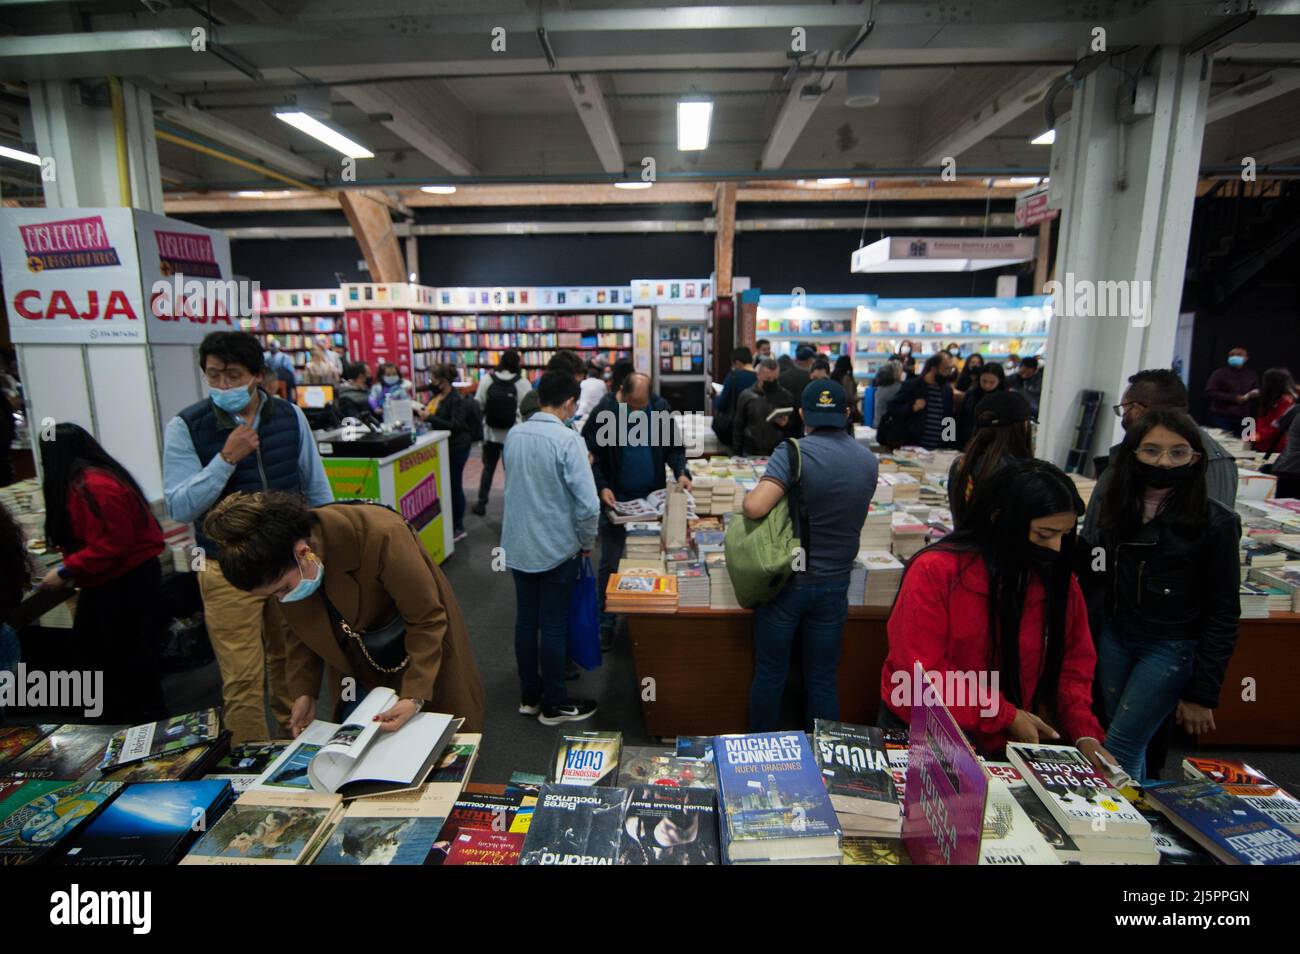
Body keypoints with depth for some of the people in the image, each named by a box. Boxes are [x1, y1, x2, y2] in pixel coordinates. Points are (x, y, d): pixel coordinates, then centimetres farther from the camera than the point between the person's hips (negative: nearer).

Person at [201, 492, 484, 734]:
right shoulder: (282, 564, -20)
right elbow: (300, 629, 0)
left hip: (419, 655, -4)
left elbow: (426, 619, -27)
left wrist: (415, 695, -32)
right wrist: (304, 691, -8)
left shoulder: (380, 536, -37)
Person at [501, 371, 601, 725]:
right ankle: (554, 704, 21)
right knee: (553, 625, 6)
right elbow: (588, 503, -23)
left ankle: (529, 695, 30)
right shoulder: (567, 440, -19)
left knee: (526, 619, 16)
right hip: (557, 547, -6)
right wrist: (586, 542, -6)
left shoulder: (513, 435, 0)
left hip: (518, 545, 6)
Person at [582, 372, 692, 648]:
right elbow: (589, 456, -8)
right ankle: (606, 622, 20)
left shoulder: (660, 408, -5)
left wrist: (681, 472, -13)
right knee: (611, 563, 6)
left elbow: (674, 446, 4)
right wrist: (601, 487, -20)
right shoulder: (604, 412, -14)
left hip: (652, 498, 3)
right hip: (616, 501, -3)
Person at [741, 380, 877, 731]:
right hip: (835, 584, 4)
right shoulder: (869, 462, 1)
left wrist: (748, 495, -6)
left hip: (787, 581, -3)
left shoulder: (794, 452, -17)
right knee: (823, 679, 15)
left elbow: (756, 508, -28)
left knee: (770, 674, 13)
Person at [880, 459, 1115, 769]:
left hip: (1009, 742, 5)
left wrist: (1084, 733, -7)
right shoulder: (936, 571, -18)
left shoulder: (1059, 580, -2)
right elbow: (921, 669, -19)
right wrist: (1006, 715, -17)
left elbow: (1074, 663, 7)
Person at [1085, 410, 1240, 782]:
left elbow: (1223, 616, -9)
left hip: (1171, 649, -4)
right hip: (1113, 638, 4)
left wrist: (1203, 693, -9)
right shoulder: (1112, 504, -1)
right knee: (1131, 747, 16)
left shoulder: (1215, 522, -12)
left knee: (1118, 751, -3)